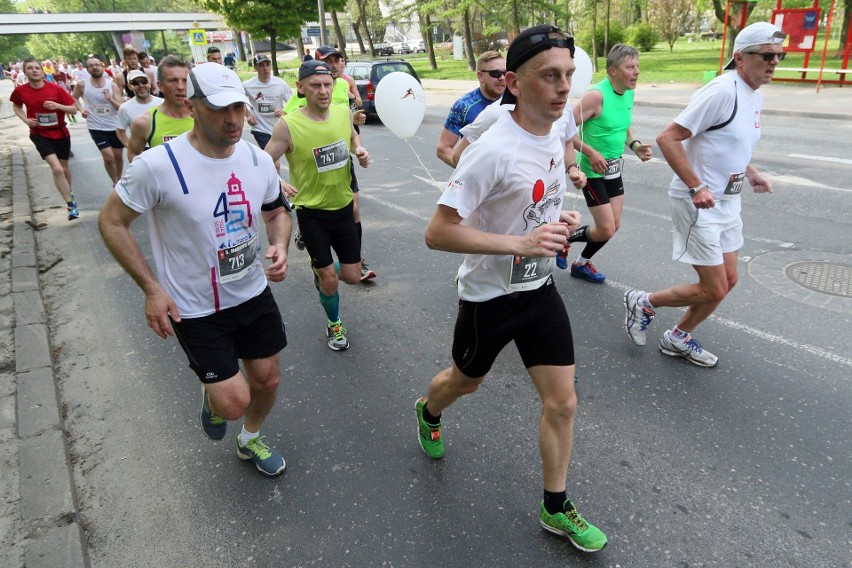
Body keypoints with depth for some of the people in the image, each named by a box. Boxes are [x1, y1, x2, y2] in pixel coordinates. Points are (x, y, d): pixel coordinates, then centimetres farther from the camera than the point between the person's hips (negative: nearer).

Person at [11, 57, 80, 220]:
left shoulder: (56, 88, -10)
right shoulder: (20, 91, -7)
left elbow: (74, 109, -6)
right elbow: (16, 106, 14)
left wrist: (58, 105, -24)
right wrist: (25, 119, -4)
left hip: (61, 133, 1)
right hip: (40, 135, -1)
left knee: (64, 168, 17)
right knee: (56, 169, -19)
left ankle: (69, 194, 44)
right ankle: (71, 205, -15)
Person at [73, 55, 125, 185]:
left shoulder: (112, 85, -6)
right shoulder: (82, 85, -7)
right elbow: (74, 98, 12)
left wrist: (110, 99, -27)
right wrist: (81, 109, -6)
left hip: (115, 126, 2)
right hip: (96, 127, -2)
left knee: (118, 156, 12)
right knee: (108, 157, -12)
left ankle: (119, 181, 32)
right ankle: (115, 183, 7)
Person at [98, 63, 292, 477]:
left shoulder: (258, 160, -7)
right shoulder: (158, 166, -22)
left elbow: (276, 212, 10)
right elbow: (111, 221, -9)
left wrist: (280, 246, -12)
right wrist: (151, 288, -14)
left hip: (254, 295, 5)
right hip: (195, 309, -4)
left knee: (267, 379, 16)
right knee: (234, 401, -5)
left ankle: (250, 442, 48)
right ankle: (213, 398, 35)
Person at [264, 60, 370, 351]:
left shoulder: (344, 112, -5)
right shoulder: (288, 125, -19)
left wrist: (360, 150, -3)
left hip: (343, 207, 4)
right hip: (311, 212, -4)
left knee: (352, 277, 8)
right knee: (329, 279, 2)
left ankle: (320, 270, 44)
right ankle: (334, 324, 32)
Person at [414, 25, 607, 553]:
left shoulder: (554, 136, 1)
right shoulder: (493, 150, -25)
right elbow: (438, 232, -27)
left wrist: (562, 222, -2)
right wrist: (521, 242, -32)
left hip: (540, 290, 6)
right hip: (489, 296, -6)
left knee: (562, 402, 7)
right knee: (466, 382, 20)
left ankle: (556, 509, 28)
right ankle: (428, 413, 57)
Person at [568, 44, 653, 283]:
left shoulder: (629, 93, 4)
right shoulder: (596, 95, -22)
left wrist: (635, 145, -1)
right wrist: (591, 153, -24)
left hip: (614, 169, 8)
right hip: (593, 171, -8)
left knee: (613, 226, 12)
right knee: (606, 230, -7)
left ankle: (581, 264, 31)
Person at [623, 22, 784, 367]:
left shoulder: (755, 95, 10)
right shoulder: (722, 91, -19)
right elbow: (668, 138, -23)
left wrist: (751, 173, 11)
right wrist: (696, 187, -25)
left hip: (728, 201, 10)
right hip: (698, 203, -9)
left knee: (728, 280, 14)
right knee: (714, 290, -4)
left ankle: (678, 339, 29)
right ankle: (643, 303, 16)